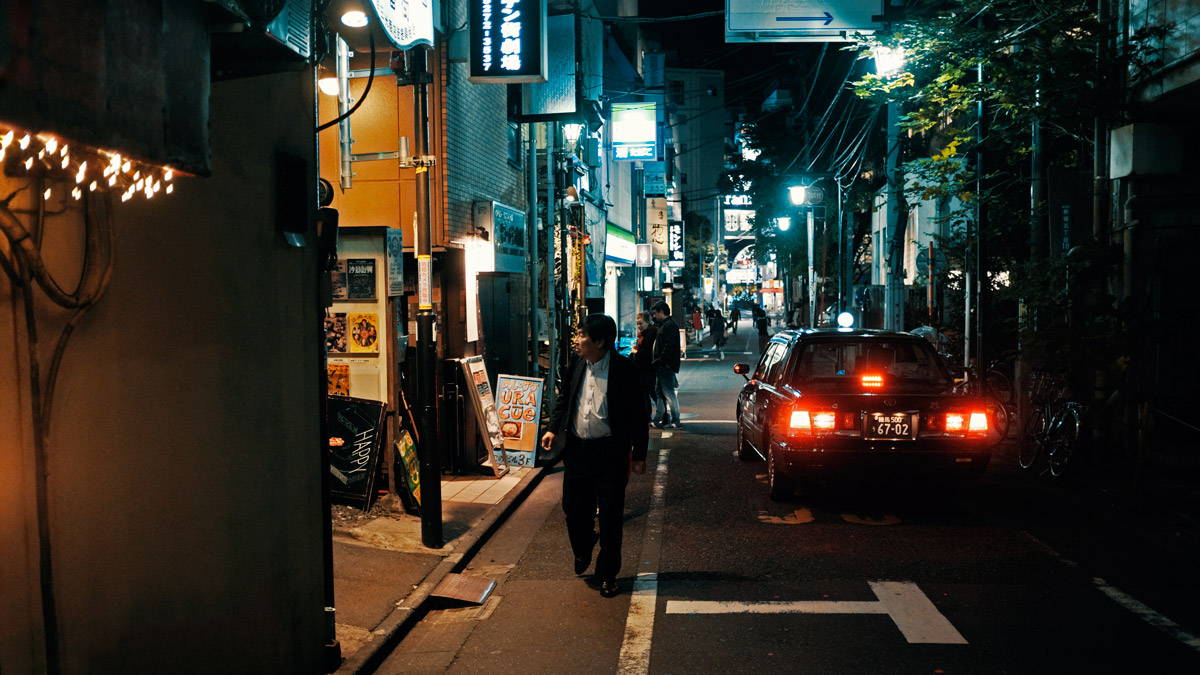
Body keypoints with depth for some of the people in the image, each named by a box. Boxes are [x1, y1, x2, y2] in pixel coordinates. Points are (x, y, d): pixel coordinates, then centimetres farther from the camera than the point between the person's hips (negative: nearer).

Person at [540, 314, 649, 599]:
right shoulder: (576, 366, 3)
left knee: (610, 517, 3)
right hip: (577, 448, 4)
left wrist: (639, 454, -5)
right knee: (574, 510, 10)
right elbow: (564, 400, 18)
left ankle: (607, 575, 20)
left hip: (611, 452, -4)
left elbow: (638, 414, -6)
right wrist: (553, 428, 4)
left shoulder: (624, 370, -12)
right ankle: (583, 548, 43)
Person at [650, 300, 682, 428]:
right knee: (659, 393, 14)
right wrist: (655, 360, 13)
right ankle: (659, 420, 21)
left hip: (667, 365, -11)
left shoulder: (670, 325, -15)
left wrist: (660, 360, -19)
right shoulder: (663, 325, 19)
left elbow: (669, 346, -23)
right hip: (661, 366, 11)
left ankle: (676, 422, -2)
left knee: (669, 393, -7)